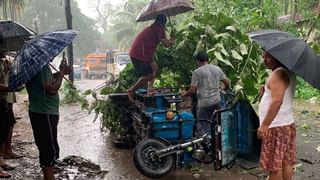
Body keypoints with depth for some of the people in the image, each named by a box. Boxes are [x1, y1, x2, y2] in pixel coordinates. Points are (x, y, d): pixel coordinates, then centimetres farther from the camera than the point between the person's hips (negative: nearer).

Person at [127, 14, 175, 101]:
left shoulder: (152, 28, 21)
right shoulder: (159, 29, -8)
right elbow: (166, 44, -14)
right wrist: (172, 39, 6)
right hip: (138, 54, -10)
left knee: (154, 67, 20)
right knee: (149, 75, -6)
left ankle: (150, 89, 16)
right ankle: (131, 90, 0)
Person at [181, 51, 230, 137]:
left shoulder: (197, 72, -8)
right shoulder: (217, 69, 7)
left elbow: (192, 90, -11)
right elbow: (227, 84, 8)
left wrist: (184, 94, 8)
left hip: (204, 103, -5)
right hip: (216, 101, 5)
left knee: (202, 128, 0)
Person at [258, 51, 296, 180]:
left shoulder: (278, 74, -18)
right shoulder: (288, 72, 13)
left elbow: (277, 101, -28)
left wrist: (264, 125, -27)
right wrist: (265, 93, 6)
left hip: (277, 127, -10)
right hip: (287, 124, 10)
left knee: (274, 164, 0)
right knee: (286, 161, 15)